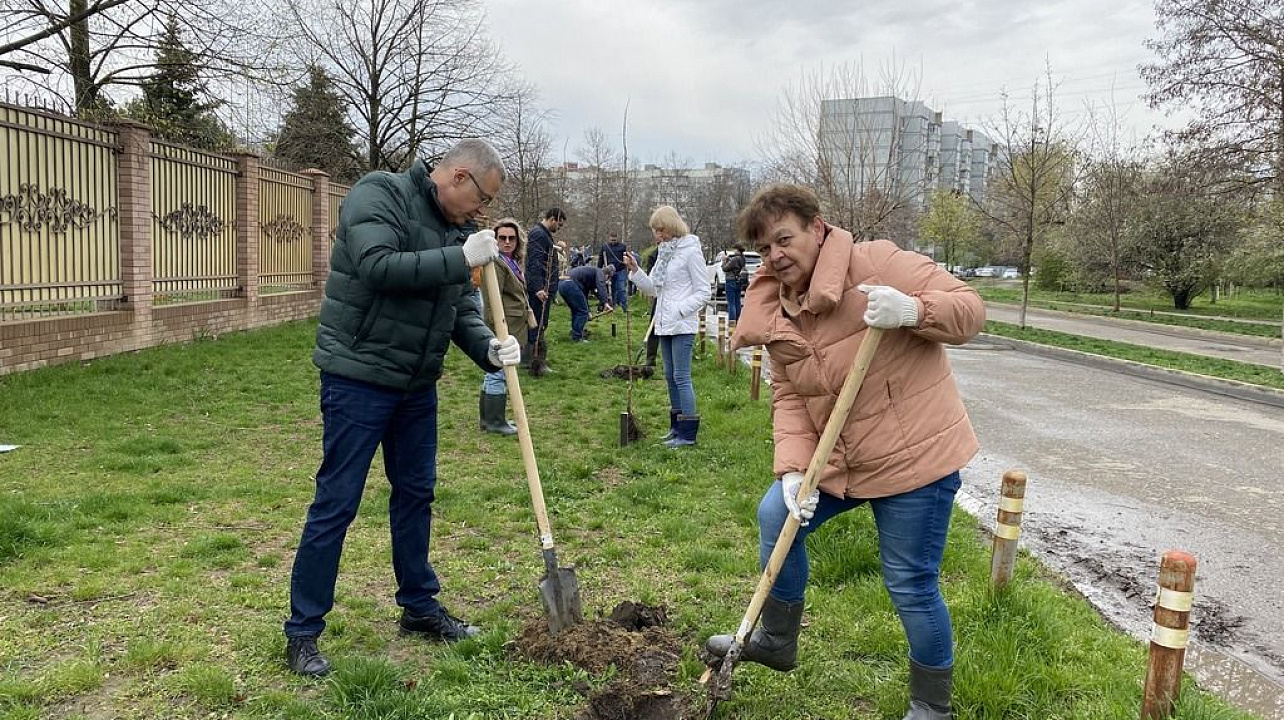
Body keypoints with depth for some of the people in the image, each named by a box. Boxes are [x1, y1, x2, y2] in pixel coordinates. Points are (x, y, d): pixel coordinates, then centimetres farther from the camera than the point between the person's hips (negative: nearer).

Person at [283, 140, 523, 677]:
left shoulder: (455, 228, 10)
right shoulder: (378, 195, -13)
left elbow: (461, 306, 9)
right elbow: (379, 268, -29)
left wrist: (487, 347, -10)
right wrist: (461, 258, -24)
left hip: (416, 385, 8)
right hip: (358, 377, -8)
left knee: (416, 493, 15)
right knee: (336, 504, -2)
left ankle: (419, 606, 31)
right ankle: (302, 632, 11)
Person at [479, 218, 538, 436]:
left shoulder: (514, 262, 16)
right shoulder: (496, 263, -15)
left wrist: (528, 314, 28)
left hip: (515, 327, 10)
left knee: (494, 374, 15)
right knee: (498, 374, -4)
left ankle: (488, 418, 24)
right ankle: (494, 421, 4)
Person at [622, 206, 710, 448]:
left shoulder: (690, 252, -10)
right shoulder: (663, 253, 15)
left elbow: (703, 292, -11)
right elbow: (652, 288, 15)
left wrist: (679, 310, -19)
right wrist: (635, 270, 1)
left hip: (683, 325, -9)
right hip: (664, 324, 9)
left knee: (681, 377, -8)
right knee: (670, 376, 13)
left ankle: (688, 433, -2)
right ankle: (676, 427, 23)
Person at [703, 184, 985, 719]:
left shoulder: (877, 264, -18)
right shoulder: (777, 316, 3)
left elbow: (969, 310, -16)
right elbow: (789, 400, 1)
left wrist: (912, 310, -36)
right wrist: (792, 469, -13)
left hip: (916, 456, -7)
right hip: (839, 459, 7)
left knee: (911, 586, 0)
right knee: (776, 517, 13)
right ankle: (776, 641, 36)